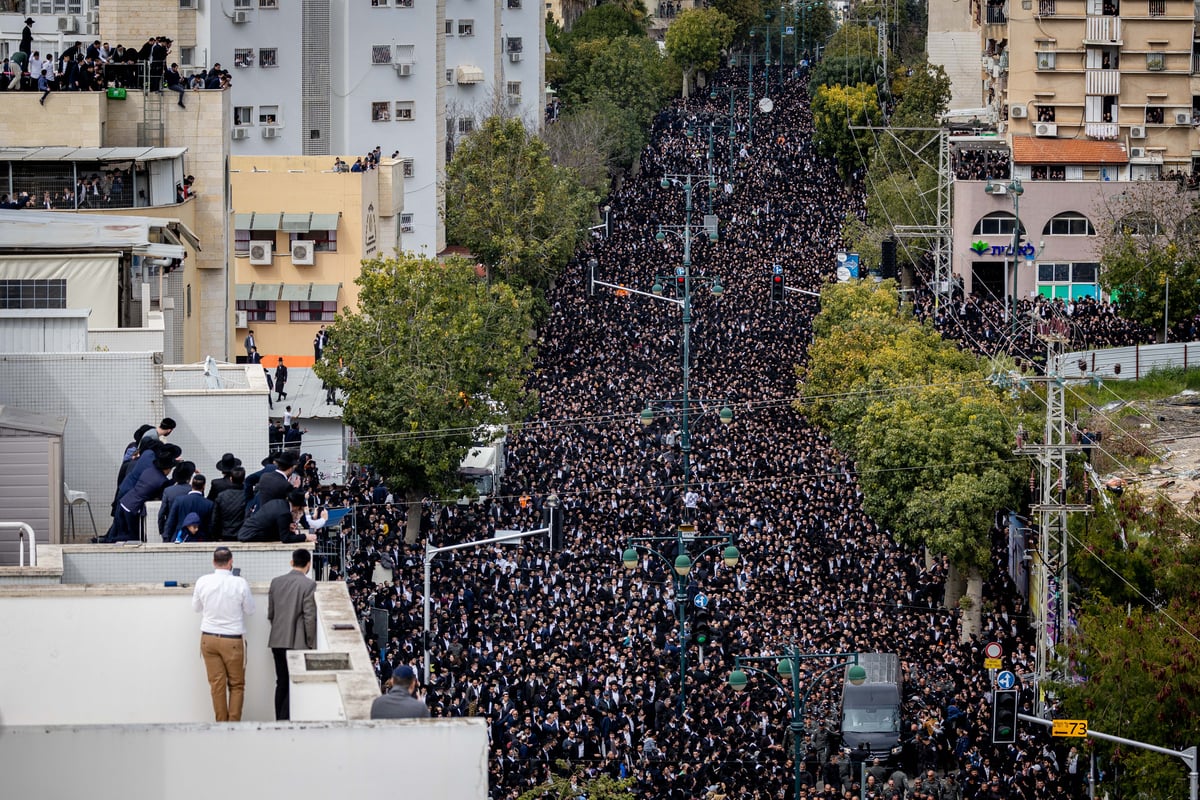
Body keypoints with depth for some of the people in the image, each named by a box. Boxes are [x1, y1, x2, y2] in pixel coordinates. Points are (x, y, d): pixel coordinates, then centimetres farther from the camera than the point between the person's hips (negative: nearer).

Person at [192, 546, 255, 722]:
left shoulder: (203, 582, -7)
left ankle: (221, 722, 9)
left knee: (217, 683, 7)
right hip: (233, 640, -2)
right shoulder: (240, 583, -14)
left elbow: (196, 607, 9)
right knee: (236, 684, 7)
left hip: (209, 639, 2)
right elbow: (250, 610, -1)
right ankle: (233, 722, 2)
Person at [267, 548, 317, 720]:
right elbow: (309, 617, -13)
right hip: (298, 642, -5)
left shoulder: (276, 582, 5)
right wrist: (311, 643, -4)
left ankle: (279, 721, 14)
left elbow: (270, 613, 9)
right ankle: (286, 720, -7)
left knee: (281, 683, 12)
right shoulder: (308, 585, -12)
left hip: (277, 641, 5)